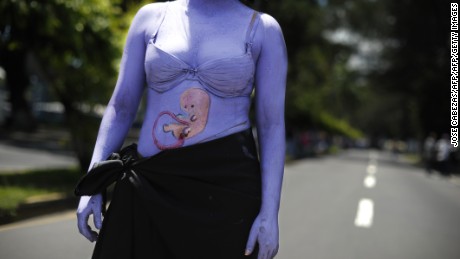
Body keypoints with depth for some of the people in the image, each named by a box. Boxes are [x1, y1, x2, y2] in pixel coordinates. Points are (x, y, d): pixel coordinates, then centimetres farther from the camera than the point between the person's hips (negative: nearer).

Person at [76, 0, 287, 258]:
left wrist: (270, 212, -9)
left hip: (227, 183, -2)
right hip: (150, 188, 2)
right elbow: (122, 106, 9)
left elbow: (273, 124, -2)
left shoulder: (262, 28, 2)